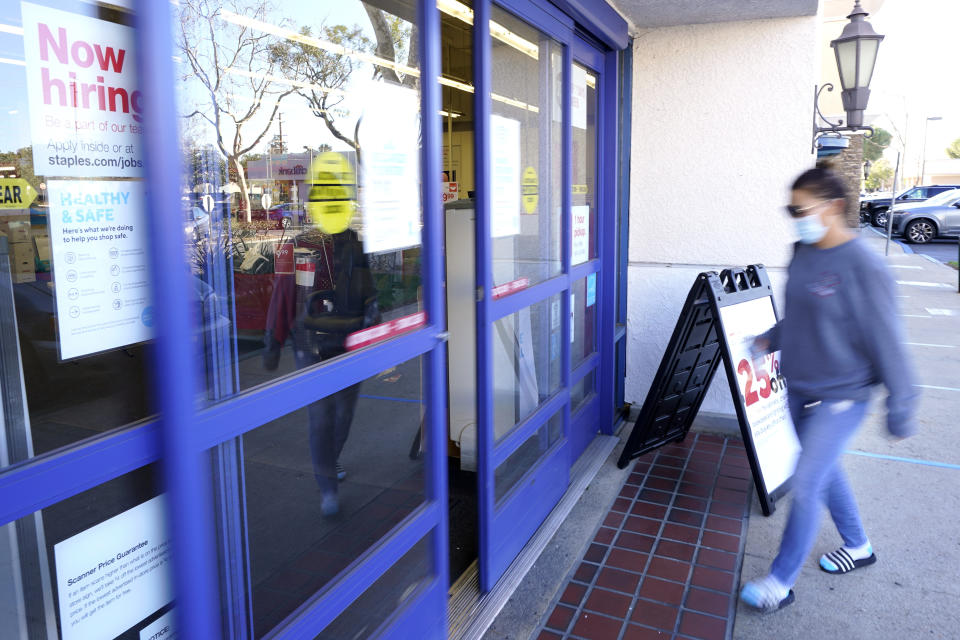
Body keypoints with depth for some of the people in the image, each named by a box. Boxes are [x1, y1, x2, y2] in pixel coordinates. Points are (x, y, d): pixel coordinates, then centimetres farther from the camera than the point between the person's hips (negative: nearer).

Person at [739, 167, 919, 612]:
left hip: (839, 398, -8)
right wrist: (771, 339, 6)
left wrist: (900, 408, -12)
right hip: (798, 391, 8)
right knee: (825, 473, 22)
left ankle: (781, 582, 12)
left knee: (805, 487, -4)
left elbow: (886, 341, -17)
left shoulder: (862, 267, -22)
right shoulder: (801, 254, 1)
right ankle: (858, 546, 46)